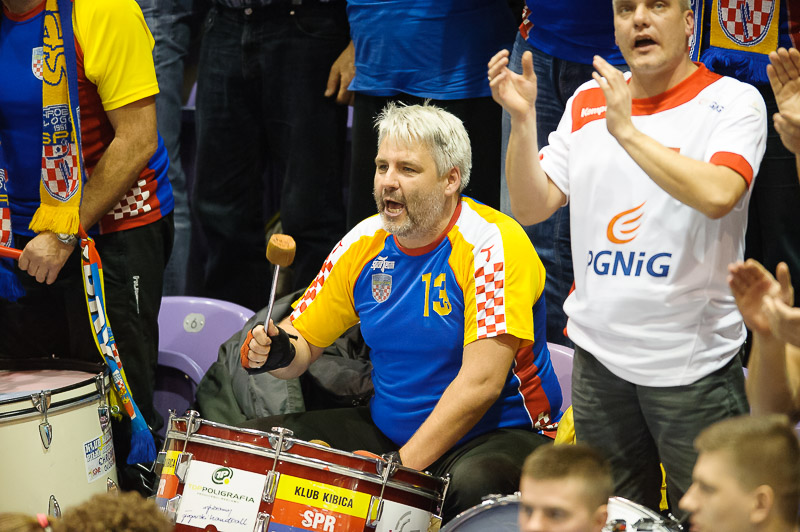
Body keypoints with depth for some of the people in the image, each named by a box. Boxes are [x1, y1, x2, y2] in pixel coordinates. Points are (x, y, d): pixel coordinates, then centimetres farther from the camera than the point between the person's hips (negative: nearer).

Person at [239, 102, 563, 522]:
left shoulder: (490, 245, -17)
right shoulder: (365, 244, 3)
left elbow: (480, 383, -24)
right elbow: (304, 340, 11)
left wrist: (403, 465, -27)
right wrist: (280, 352, -14)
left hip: (498, 433, -6)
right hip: (389, 425, 6)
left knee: (474, 484, -40)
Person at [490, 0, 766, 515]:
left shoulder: (732, 101, -6)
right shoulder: (588, 102, 10)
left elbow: (717, 194, -25)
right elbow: (532, 206, 8)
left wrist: (628, 130, -23)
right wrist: (522, 120, -7)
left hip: (691, 361, -5)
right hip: (599, 356, 5)